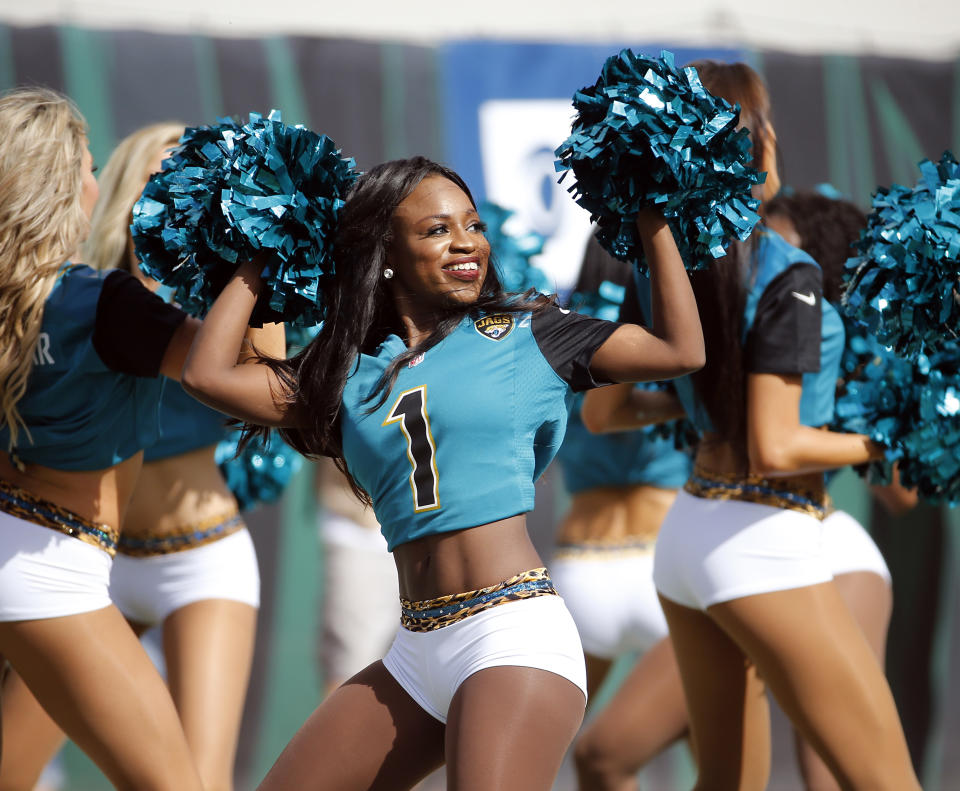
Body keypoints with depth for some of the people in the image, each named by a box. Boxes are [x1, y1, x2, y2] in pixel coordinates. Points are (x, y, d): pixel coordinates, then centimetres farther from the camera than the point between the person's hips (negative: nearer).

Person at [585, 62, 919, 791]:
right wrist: (879, 444, -6)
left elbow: (603, 408, 16)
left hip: (687, 531, 8)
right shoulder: (785, 277, -17)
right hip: (765, 545, -8)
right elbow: (774, 449, -21)